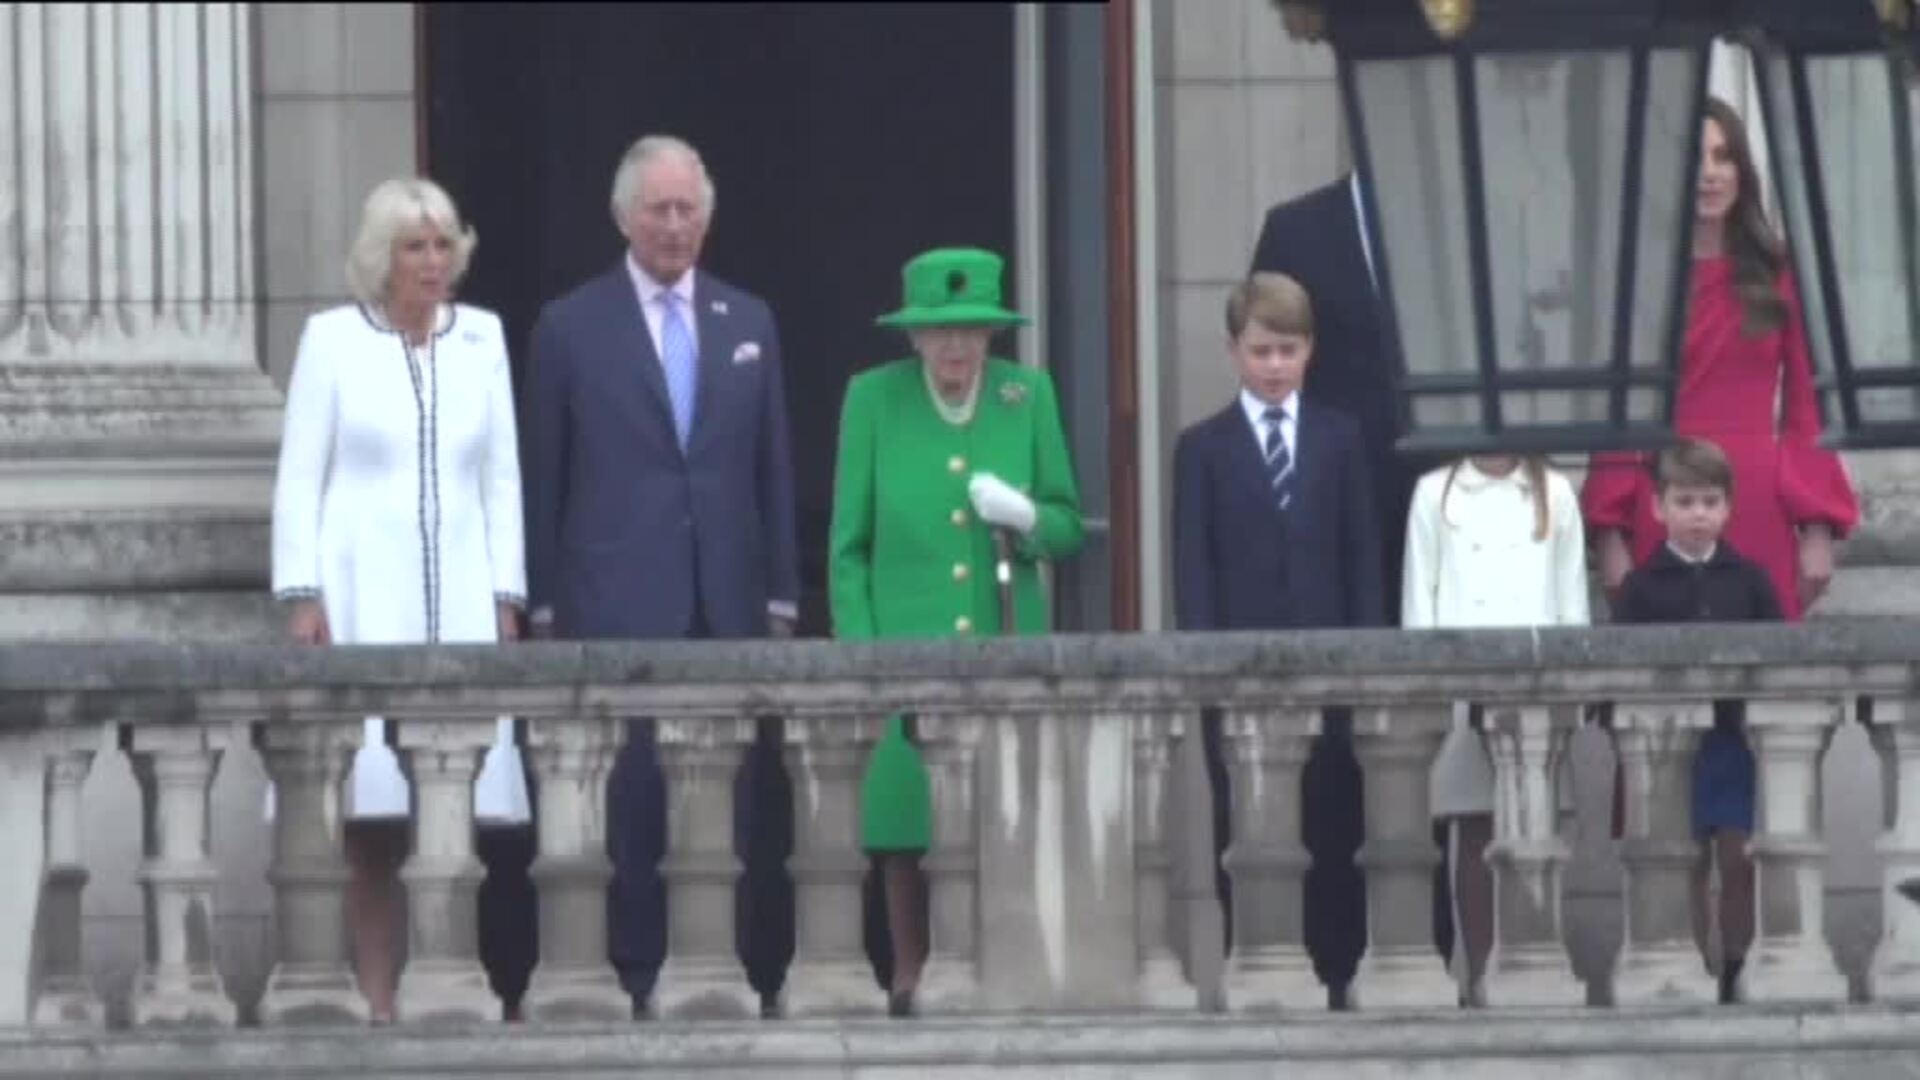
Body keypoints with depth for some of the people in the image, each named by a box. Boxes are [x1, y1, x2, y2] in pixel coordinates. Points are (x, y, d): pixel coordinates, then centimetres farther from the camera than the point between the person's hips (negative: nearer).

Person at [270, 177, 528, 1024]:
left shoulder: (481, 340, 11)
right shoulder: (333, 340, 3)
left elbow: (502, 477, 13)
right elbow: (299, 478, 2)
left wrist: (505, 597, 8)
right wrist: (301, 596, -6)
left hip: (458, 597, 3)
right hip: (364, 597, -3)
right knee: (372, 810, -6)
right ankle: (377, 996, -3)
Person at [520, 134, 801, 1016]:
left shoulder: (749, 323, 13)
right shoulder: (571, 328, 3)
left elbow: (772, 470, 13)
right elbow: (543, 480, 4)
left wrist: (780, 596, 8)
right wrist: (543, 606, 0)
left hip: (729, 604, 3)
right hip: (616, 605, -3)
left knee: (745, 803, 0)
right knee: (627, 802, -4)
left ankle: (753, 975, 4)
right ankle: (632, 978, 0)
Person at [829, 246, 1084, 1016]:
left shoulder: (1028, 395, 6)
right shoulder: (873, 399, 3)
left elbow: (1068, 530, 11)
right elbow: (849, 547, 3)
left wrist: (1025, 517, -12)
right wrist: (859, 656, -4)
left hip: (1006, 651, 1)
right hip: (906, 647, -1)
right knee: (904, 816, -2)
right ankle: (909, 975, 7)